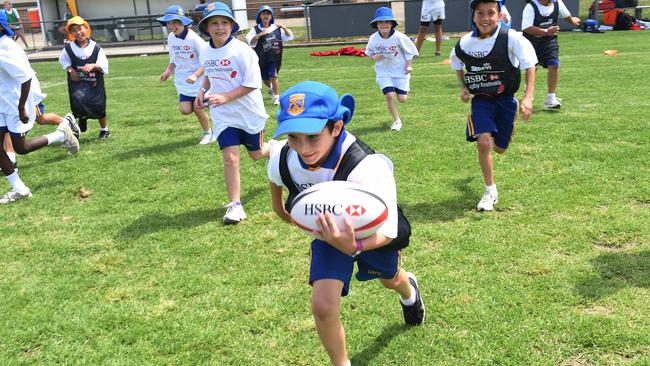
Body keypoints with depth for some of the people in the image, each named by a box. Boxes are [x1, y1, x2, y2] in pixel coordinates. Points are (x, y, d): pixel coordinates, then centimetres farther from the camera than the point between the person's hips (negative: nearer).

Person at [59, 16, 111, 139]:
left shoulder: (96, 47, -10)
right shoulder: (68, 48, -7)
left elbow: (104, 65, -11)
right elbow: (63, 61, 10)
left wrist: (93, 65, -29)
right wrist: (70, 70, -7)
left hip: (94, 83, 0)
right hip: (77, 82, 0)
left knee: (99, 107, 8)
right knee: (78, 99, -23)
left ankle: (104, 130, 31)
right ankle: (83, 118, 11)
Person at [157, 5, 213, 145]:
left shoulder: (193, 38, -19)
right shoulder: (171, 38, 0)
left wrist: (195, 75, -32)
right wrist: (168, 71, -3)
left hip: (198, 80, -5)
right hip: (182, 81, 5)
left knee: (197, 108, -1)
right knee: (185, 110, -6)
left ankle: (208, 133, 25)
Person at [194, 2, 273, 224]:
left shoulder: (242, 51, -18)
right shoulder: (205, 52, 0)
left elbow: (252, 84, -18)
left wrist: (225, 97, -25)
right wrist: (202, 91, 0)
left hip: (249, 112, -3)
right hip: (223, 115, 3)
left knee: (256, 154, 16)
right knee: (230, 158, -8)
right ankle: (235, 205, -1)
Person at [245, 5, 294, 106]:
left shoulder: (277, 28, 0)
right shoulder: (255, 29, -4)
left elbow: (290, 37, -1)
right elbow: (250, 41, -18)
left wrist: (283, 27, -15)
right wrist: (260, 34, -30)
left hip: (274, 57, -1)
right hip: (261, 58, 1)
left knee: (273, 77, -13)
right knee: (265, 79, 16)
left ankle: (276, 97, -3)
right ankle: (271, 88, 49)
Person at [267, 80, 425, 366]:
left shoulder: (368, 167, -45)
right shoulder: (282, 157, -29)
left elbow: (386, 230, -44)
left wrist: (354, 246, -64)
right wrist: (279, 208, 14)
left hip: (371, 233, -2)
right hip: (329, 233, 2)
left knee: (390, 279, 29)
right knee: (323, 305, -15)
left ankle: (408, 289, 71)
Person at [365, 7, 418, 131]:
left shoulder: (399, 37, -18)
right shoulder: (373, 38, -12)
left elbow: (409, 51, -3)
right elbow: (369, 52, 6)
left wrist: (408, 65, -9)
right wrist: (374, 57, -15)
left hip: (400, 70, -1)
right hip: (383, 71, 1)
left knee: (402, 99, -1)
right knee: (389, 95, -15)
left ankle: (405, 89, 38)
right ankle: (396, 121, 4)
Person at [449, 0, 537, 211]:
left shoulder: (511, 38, -18)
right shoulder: (464, 43, -8)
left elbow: (529, 65, -13)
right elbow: (457, 64, 15)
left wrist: (528, 97, -23)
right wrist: (463, 87, 2)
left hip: (506, 99, 0)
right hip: (481, 99, 1)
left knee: (499, 148, 11)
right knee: (483, 142, -19)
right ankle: (490, 191, 0)